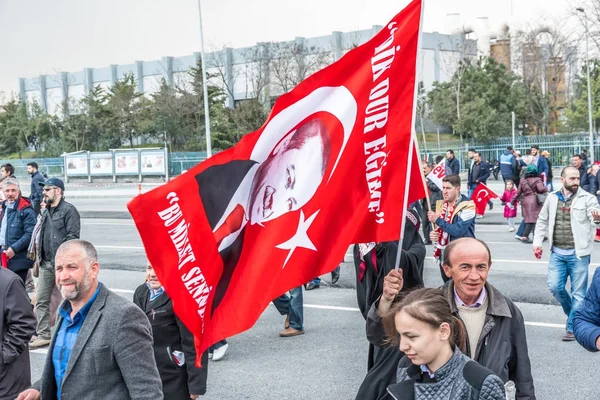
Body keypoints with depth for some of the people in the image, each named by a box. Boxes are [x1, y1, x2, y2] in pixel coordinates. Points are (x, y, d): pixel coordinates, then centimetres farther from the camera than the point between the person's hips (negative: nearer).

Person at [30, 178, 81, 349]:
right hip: (46, 263, 8)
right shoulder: (47, 211, 17)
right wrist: (40, 256, 15)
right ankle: (43, 335, 10)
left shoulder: (68, 210, -10)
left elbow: (73, 236, -17)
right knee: (41, 301, 6)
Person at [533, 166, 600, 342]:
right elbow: (542, 221, 15)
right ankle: (573, 312, 28)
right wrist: (537, 242, 8)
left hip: (578, 253, -3)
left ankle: (572, 327, 10)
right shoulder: (552, 198, 6)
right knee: (555, 287, 2)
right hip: (557, 252, 3)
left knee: (578, 292, 1)